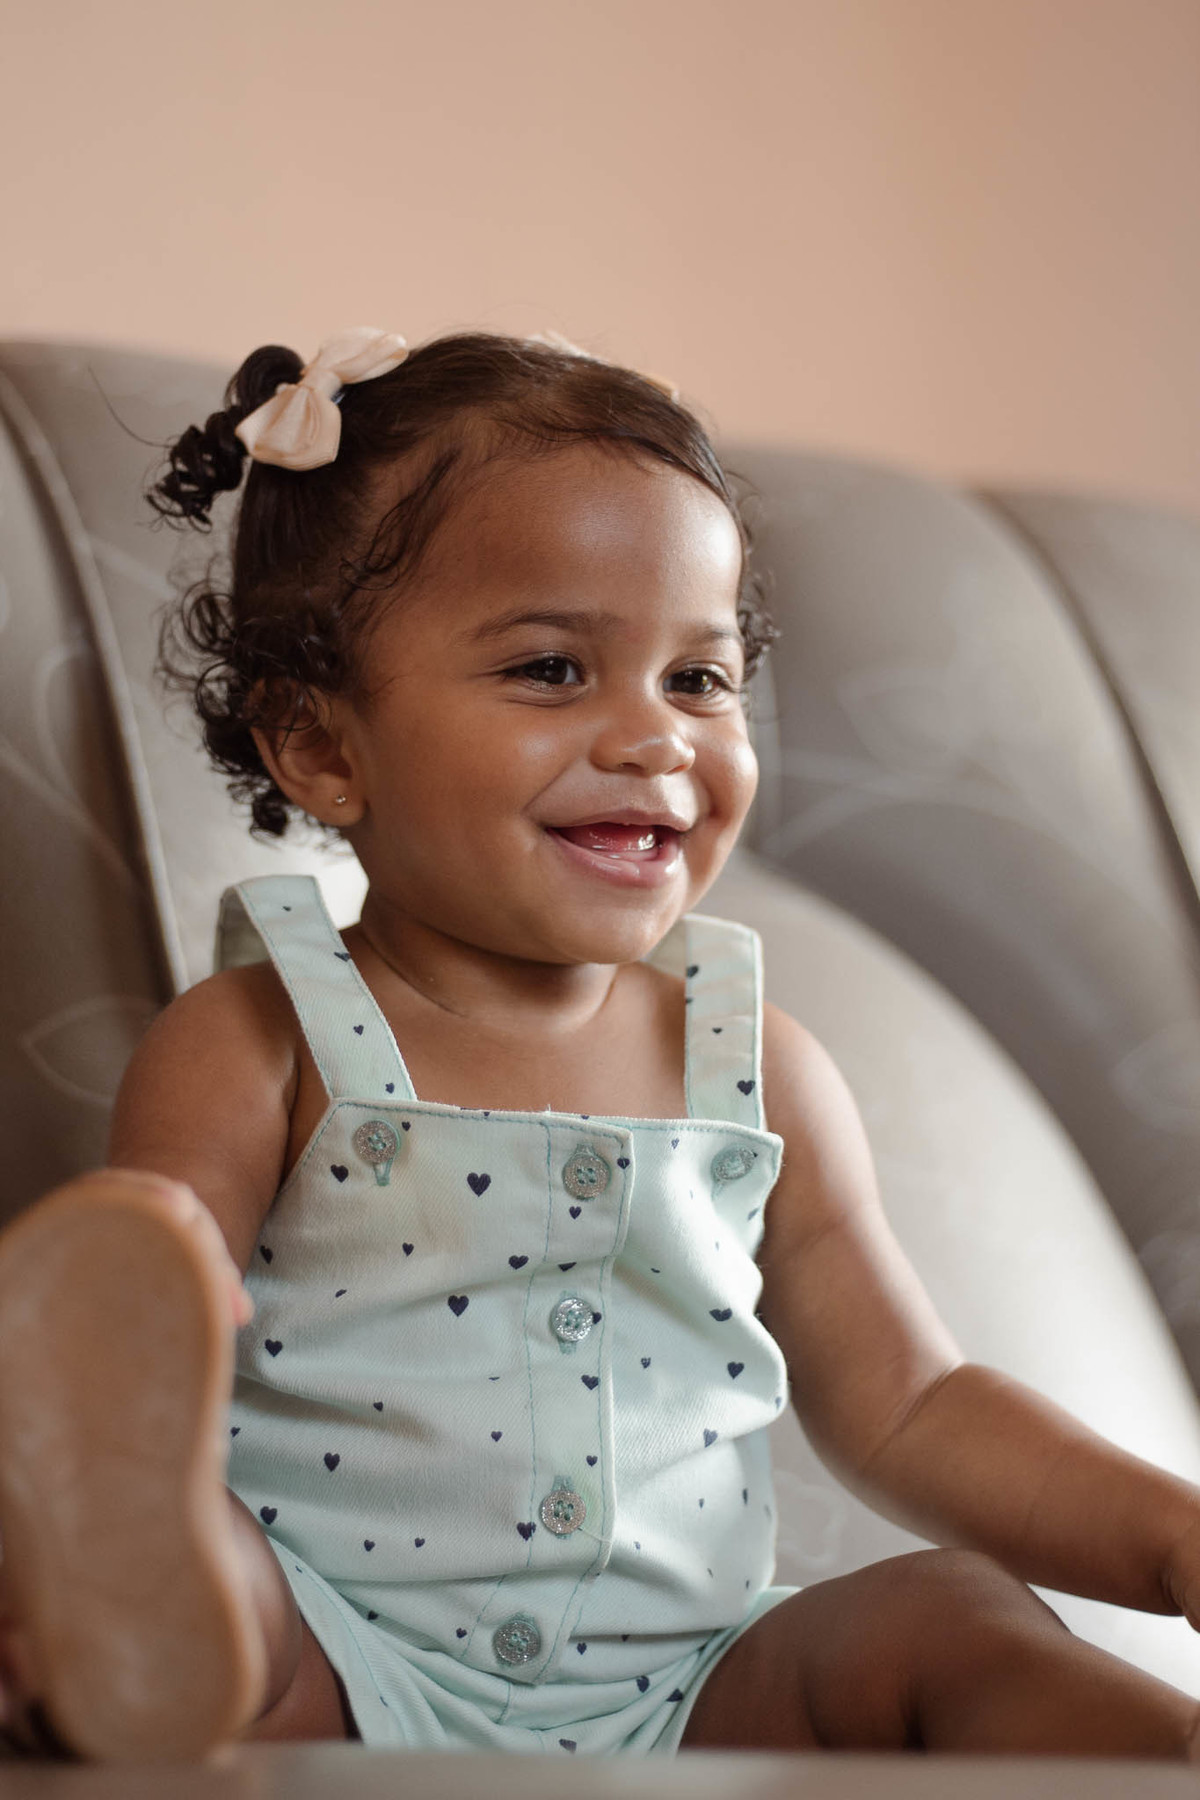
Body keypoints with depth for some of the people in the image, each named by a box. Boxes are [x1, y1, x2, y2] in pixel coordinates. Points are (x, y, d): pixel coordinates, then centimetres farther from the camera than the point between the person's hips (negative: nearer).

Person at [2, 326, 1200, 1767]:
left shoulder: (759, 1070, 11)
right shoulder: (254, 1056, -2)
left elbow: (911, 1414, 16)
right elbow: (120, 1399, -10)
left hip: (678, 1700, 5)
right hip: (335, 1693, -4)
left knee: (950, 1617, -17)